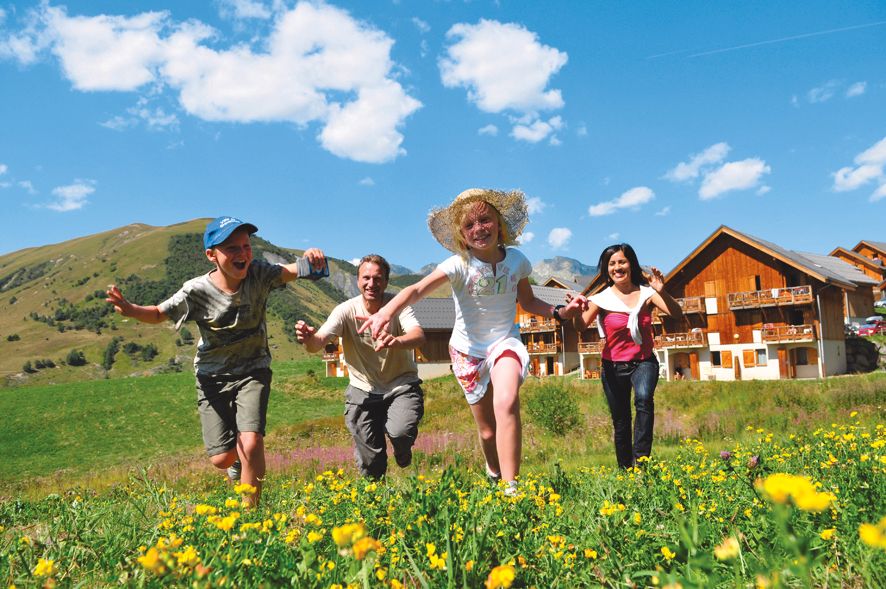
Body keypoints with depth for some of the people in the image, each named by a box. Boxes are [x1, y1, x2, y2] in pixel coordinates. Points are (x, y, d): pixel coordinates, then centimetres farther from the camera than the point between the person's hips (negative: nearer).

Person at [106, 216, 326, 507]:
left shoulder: (258, 274, -17)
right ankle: (239, 460, 40)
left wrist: (309, 259, -49)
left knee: (251, 444, -20)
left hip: (252, 370, 0)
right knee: (222, 458, 0)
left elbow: (291, 271, -25)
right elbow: (160, 313, -8)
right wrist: (130, 309, -30)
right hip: (213, 376, 0)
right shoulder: (196, 291, -19)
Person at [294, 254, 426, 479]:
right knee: (371, 468, 3)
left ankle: (402, 448, 11)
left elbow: (419, 336, -32)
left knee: (401, 432, -29)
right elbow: (318, 343, -24)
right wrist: (309, 338, -49)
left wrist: (396, 341, -55)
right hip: (364, 389, 1)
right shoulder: (346, 310, -12)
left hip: (401, 385, -1)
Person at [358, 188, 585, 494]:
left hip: (505, 342, 1)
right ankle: (494, 476, 39)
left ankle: (510, 487, -25)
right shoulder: (459, 265, -18)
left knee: (506, 404, -31)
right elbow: (418, 289, -34)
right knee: (488, 431, 9)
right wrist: (387, 310, -54)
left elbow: (528, 302, 9)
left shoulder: (517, 260, -8)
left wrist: (559, 311, -10)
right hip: (468, 349, 0)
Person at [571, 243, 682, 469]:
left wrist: (662, 292, -35)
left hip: (644, 362, -1)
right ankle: (625, 469, 27)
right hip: (614, 367, 1)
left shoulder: (646, 293, -6)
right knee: (620, 423, 8)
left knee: (644, 398, -32)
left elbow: (677, 313, -17)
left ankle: (641, 459, -28)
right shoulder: (602, 299, -8)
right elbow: (581, 326, -20)